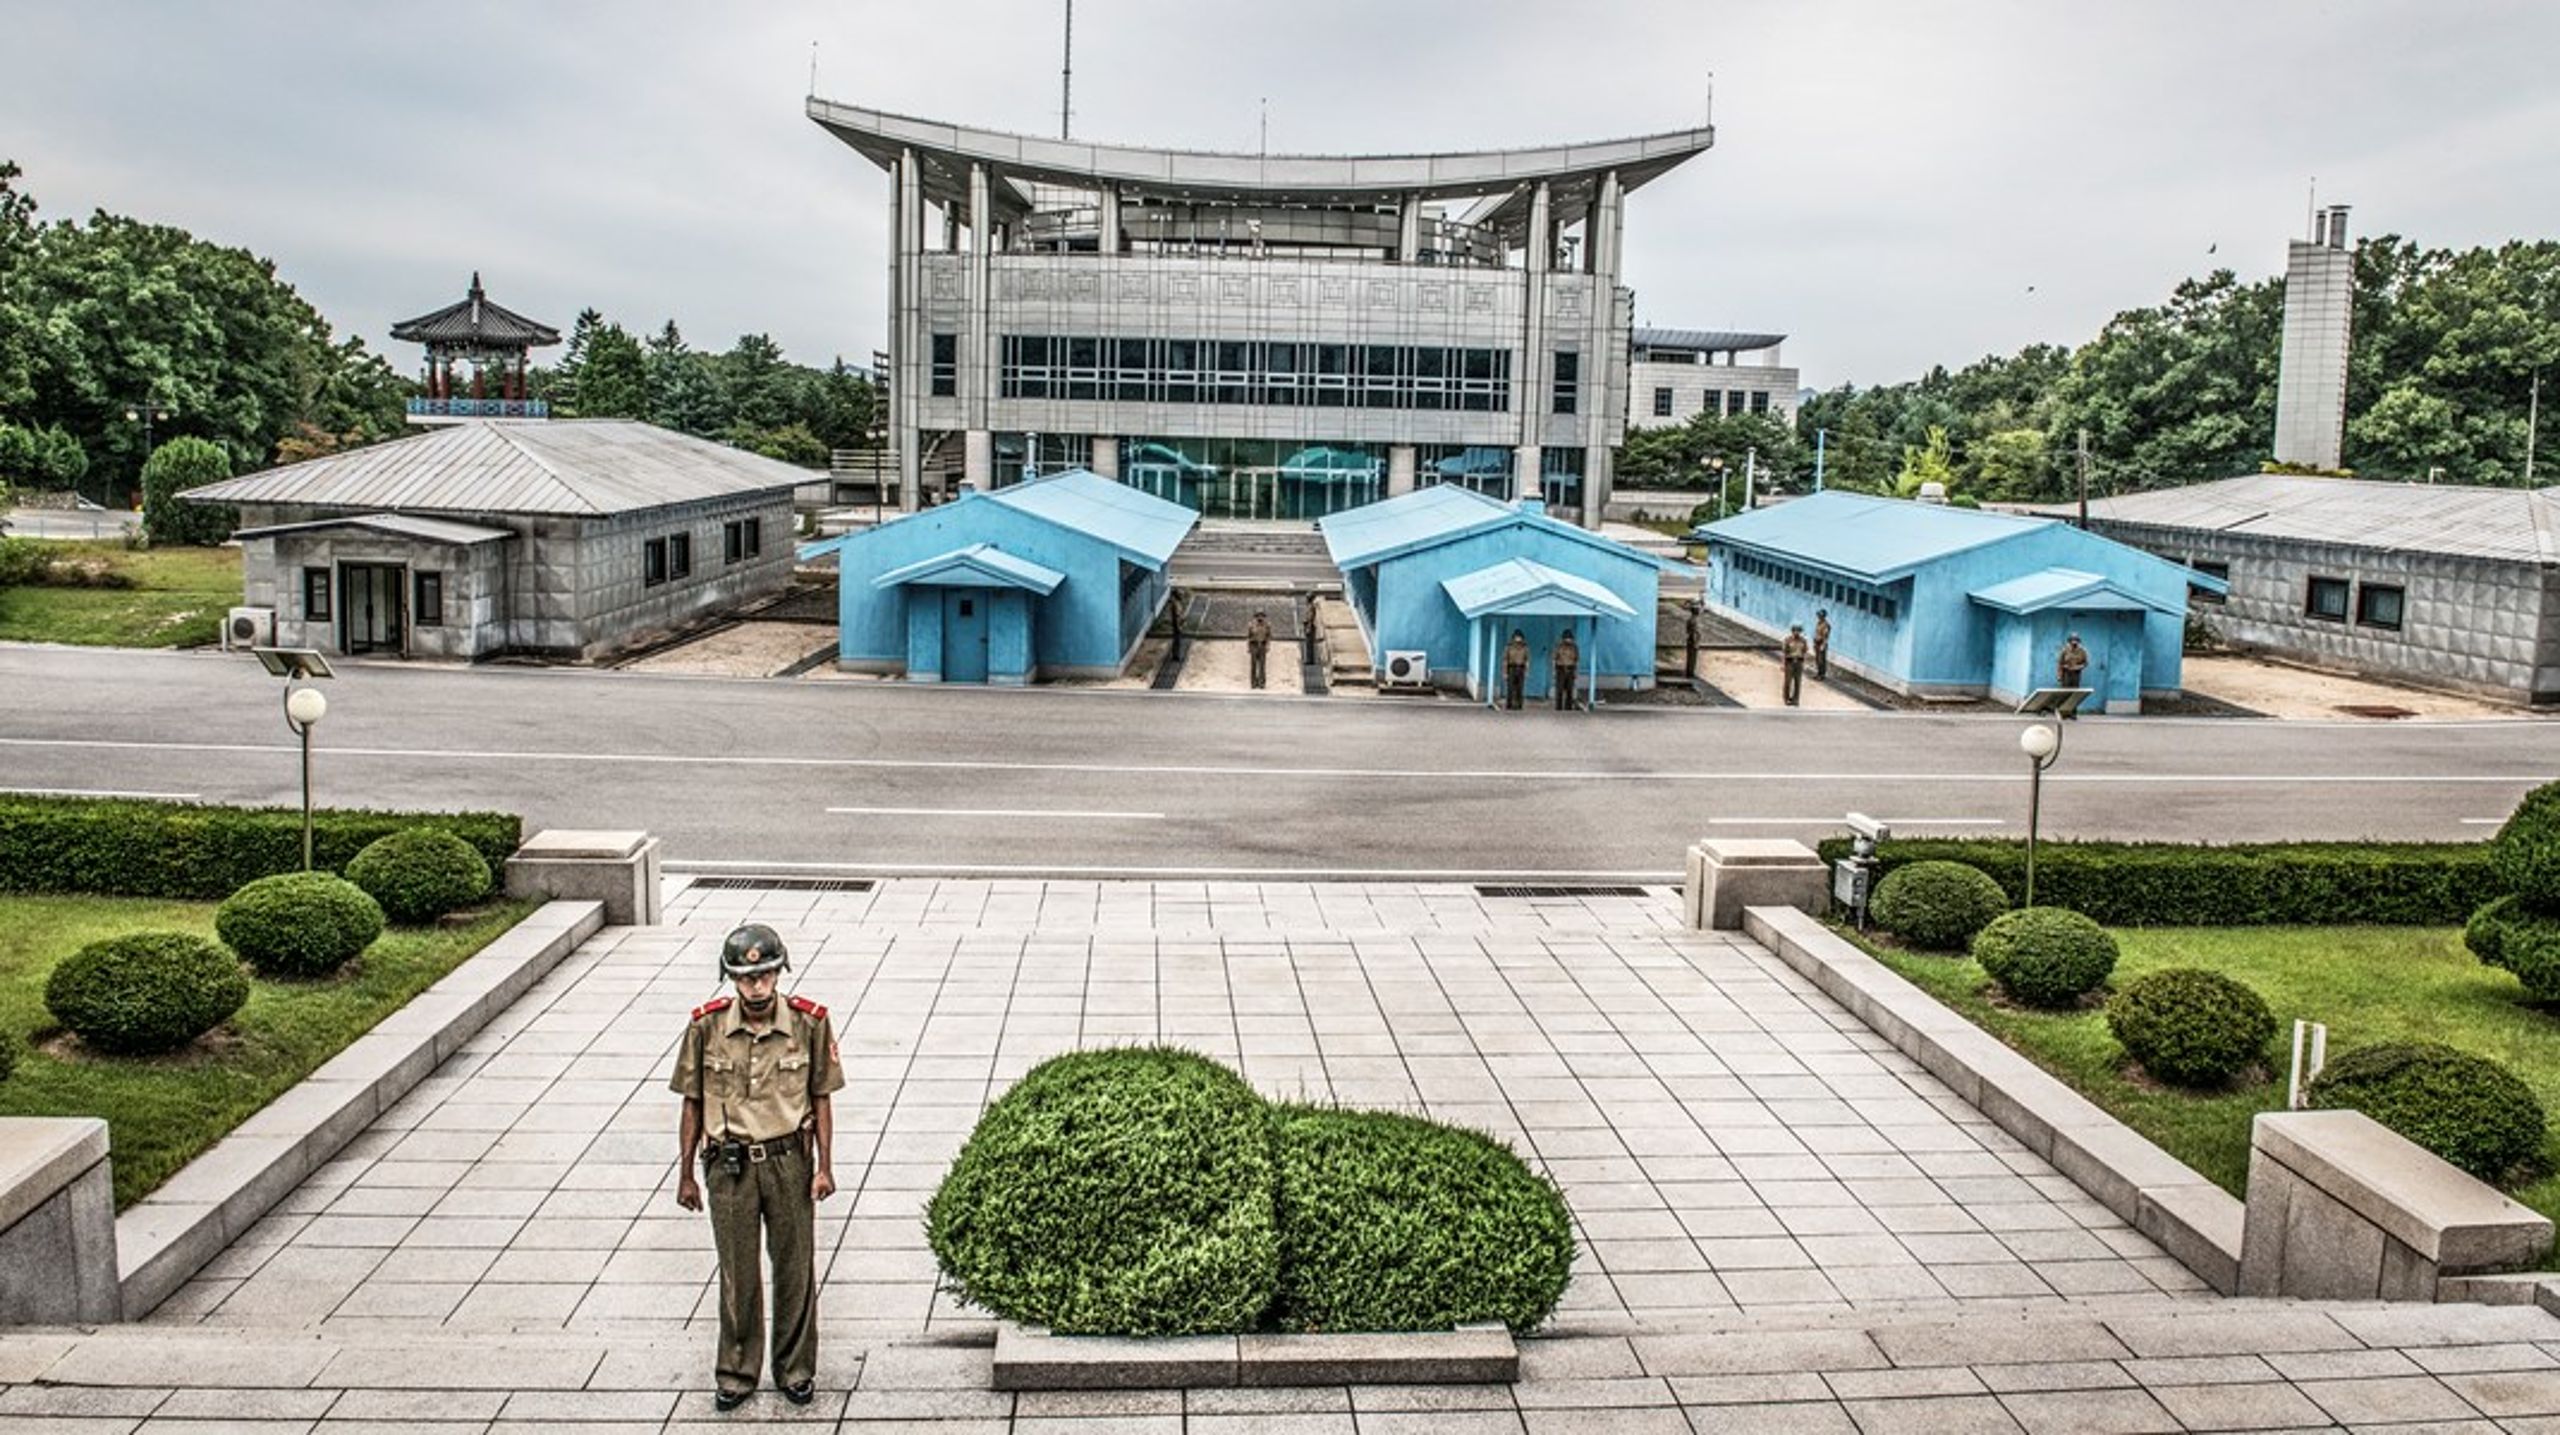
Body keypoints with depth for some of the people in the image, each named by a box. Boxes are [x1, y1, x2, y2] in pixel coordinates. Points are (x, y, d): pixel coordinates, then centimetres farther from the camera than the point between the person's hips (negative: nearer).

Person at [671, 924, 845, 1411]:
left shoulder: (810, 1023, -9)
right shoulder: (706, 1026, -9)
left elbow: (821, 1098, 0)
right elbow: (693, 1104, 1)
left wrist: (825, 1166, -3)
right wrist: (686, 1174, 3)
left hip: (789, 1161, 0)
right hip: (730, 1165, 0)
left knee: (795, 1268, 10)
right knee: (738, 1273, 10)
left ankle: (796, 1368, 27)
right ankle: (736, 1371, 27)